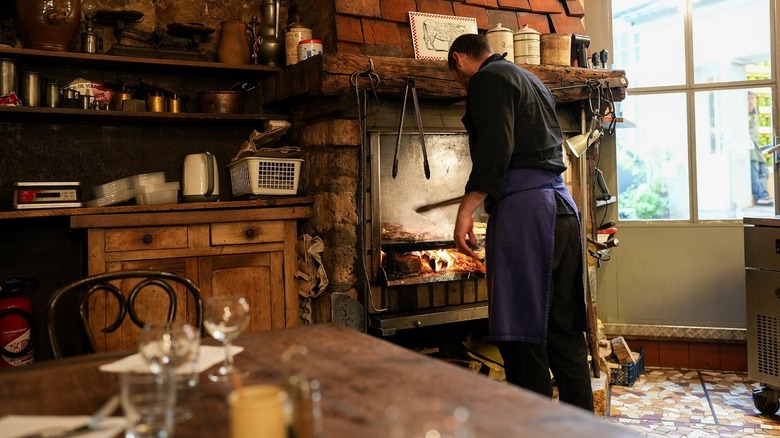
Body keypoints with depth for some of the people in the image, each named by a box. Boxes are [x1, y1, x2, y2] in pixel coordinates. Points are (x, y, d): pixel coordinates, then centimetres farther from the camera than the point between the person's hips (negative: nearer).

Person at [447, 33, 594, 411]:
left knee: (522, 336, -7)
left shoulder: (488, 79, 0)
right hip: (560, 205, 10)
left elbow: (495, 149, -16)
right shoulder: (531, 81, 27)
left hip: (524, 209, -10)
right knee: (564, 330, 12)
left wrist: (467, 207, -20)